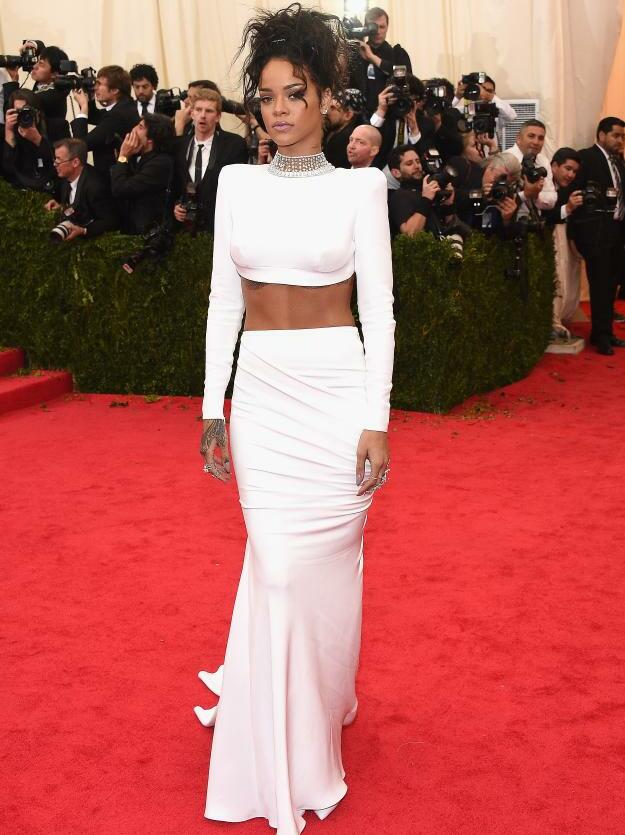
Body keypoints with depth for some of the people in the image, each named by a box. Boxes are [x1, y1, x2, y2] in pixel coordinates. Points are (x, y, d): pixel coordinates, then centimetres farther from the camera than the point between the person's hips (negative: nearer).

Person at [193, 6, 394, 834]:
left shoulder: (360, 186, -2)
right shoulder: (237, 183, 7)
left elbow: (378, 309, -4)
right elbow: (224, 300, 8)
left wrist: (376, 419, -10)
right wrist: (212, 406, 5)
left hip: (337, 392, -2)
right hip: (262, 393, 2)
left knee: (326, 562, 5)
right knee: (277, 565, 3)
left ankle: (323, 701, 32)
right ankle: (288, 757, 23)